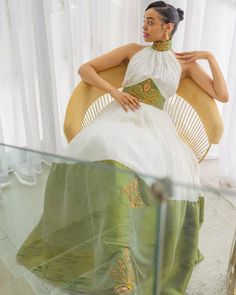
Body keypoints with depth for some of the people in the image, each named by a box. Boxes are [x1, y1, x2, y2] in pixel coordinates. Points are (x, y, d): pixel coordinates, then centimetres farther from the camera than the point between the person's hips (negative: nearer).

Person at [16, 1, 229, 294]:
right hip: (121, 116, -1)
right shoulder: (133, 50, 17)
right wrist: (114, 91, -2)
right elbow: (85, 69, 13)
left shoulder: (185, 62, 18)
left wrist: (210, 57, 8)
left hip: (154, 125, 1)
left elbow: (223, 96, 13)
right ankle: (119, 269, -45)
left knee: (179, 174, -35)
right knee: (107, 156, -40)